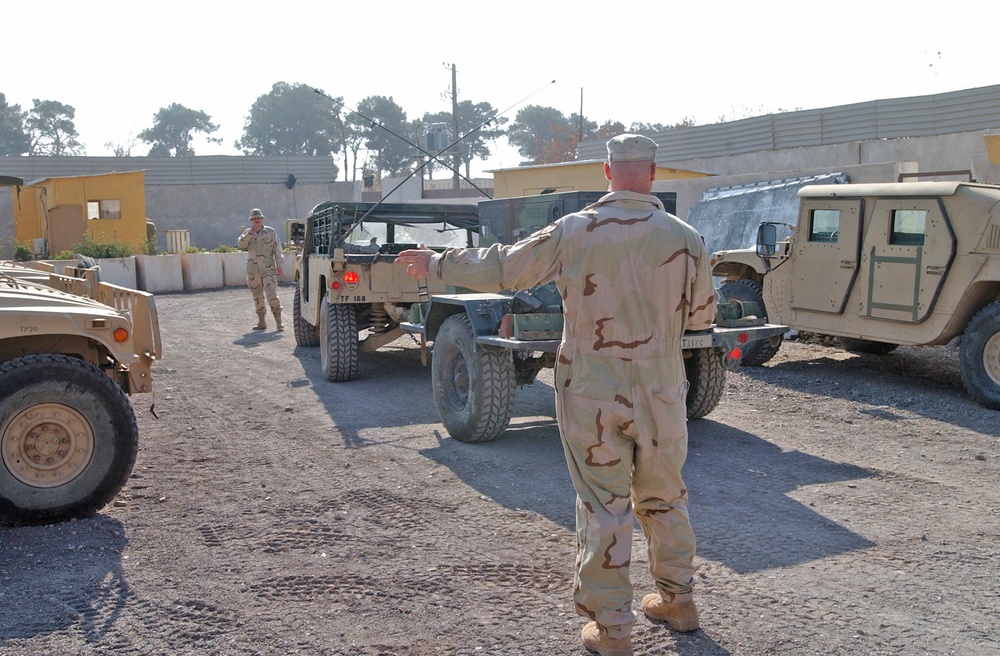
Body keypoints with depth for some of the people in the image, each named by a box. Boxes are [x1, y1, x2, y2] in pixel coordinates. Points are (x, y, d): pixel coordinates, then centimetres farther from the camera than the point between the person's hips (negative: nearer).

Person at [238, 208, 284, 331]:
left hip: (268, 268, -3)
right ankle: (261, 322, 15)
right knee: (257, 297, 7)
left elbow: (277, 249, 2)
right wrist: (250, 233, -15)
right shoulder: (247, 232, 11)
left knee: (272, 294, -15)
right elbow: (241, 244, -5)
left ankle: (278, 321, -13)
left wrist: (279, 265, -4)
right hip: (253, 269, 4)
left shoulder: (271, 232, 3)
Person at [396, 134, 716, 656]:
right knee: (663, 499, 20)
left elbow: (500, 268, -3)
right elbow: (702, 315, 7)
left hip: (592, 397, -2)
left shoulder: (573, 232, -10)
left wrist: (436, 263, 12)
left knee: (602, 509, 7)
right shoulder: (686, 239, -5)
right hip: (662, 396, 2)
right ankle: (677, 599, 35)